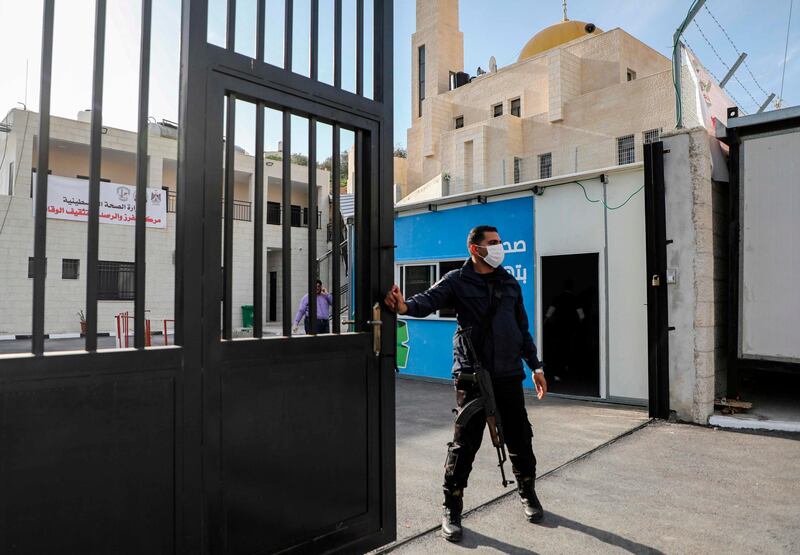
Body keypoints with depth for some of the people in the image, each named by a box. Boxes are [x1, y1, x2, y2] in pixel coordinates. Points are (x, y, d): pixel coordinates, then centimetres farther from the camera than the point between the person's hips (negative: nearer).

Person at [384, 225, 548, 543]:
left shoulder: (510, 284, 13)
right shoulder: (457, 281, -2)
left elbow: (523, 328, 19)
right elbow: (429, 300, -19)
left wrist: (535, 367, 18)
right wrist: (405, 305, -42)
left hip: (509, 375, 4)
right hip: (471, 376, -4)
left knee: (520, 439, 13)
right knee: (464, 444, 0)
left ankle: (527, 493, 38)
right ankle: (452, 509, 18)